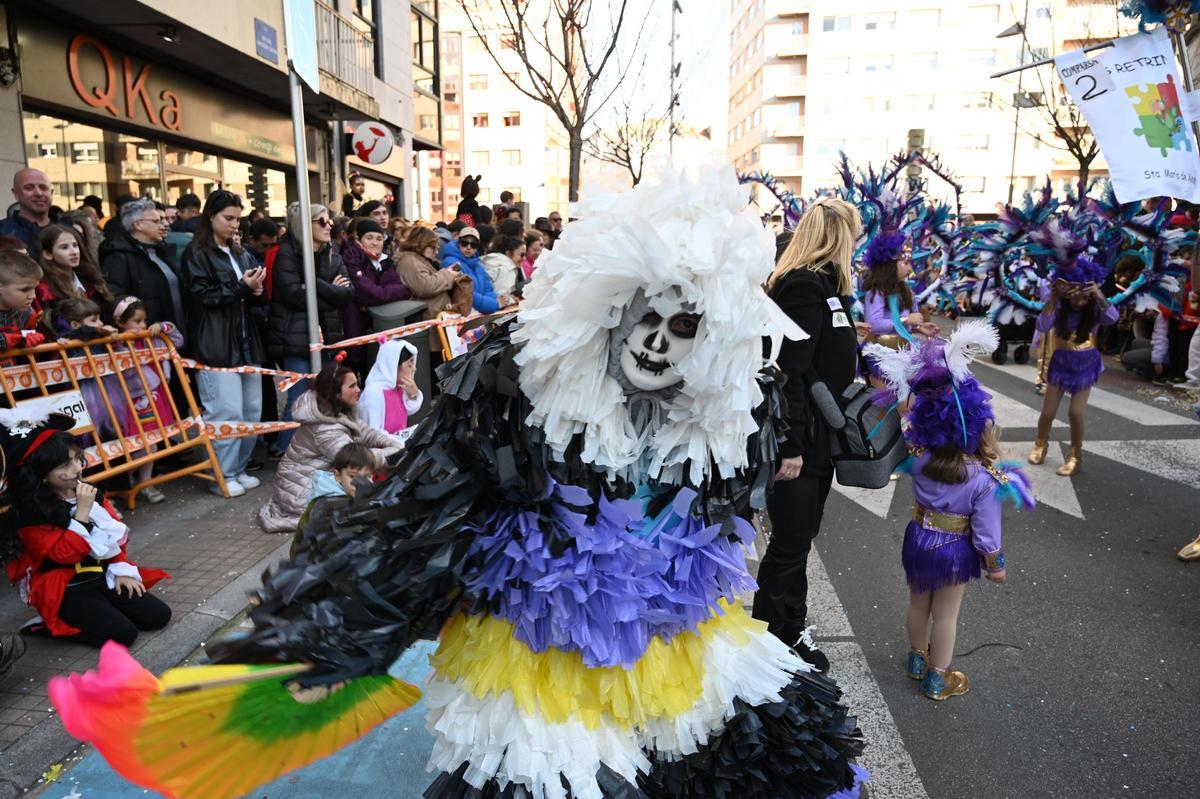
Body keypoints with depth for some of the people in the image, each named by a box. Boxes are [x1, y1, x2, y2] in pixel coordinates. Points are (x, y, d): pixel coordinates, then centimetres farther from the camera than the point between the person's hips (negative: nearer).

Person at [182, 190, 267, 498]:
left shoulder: (239, 253, 21)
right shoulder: (196, 253, -1)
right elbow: (201, 297, -11)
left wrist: (256, 291, 4)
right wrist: (241, 287, -14)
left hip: (245, 342, 7)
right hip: (216, 345, -7)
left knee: (252, 410, 5)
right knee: (227, 412, -9)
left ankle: (238, 468, 18)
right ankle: (223, 476, 4)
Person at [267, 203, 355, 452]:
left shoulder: (332, 256, 14)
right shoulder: (287, 253, -4)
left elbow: (348, 293, 0)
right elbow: (293, 294, -18)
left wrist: (317, 286, -14)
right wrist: (331, 293, -9)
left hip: (326, 335, 6)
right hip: (296, 337, -6)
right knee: (299, 400, -5)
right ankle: (285, 455, 5)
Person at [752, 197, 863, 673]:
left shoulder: (821, 284, 14)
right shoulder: (805, 287, -17)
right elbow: (790, 372, -23)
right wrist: (791, 447, -24)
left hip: (818, 437, 10)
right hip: (798, 441, -10)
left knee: (799, 539, 18)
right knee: (791, 543, 2)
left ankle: (790, 629, 32)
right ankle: (779, 638, 17)